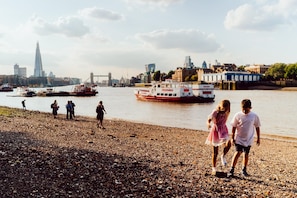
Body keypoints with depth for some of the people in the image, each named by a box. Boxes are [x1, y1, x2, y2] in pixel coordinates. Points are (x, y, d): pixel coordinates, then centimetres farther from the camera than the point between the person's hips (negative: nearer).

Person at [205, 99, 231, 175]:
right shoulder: (215, 112, -18)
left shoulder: (227, 112, -3)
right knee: (215, 152, 3)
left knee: (228, 144, -25)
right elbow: (209, 119, -24)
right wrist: (208, 124, -45)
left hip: (223, 130, 4)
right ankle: (214, 168, 19)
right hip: (215, 131, -4)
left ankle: (223, 156, 5)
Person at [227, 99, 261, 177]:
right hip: (239, 138, -2)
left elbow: (257, 127, 5)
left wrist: (258, 138, 8)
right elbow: (234, 127, -3)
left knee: (246, 154, 9)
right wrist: (232, 137, -2)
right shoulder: (238, 115, -9)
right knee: (238, 153, -10)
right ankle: (232, 169, -4)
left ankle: (244, 170, 25)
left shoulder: (254, 116, -5)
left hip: (249, 139, 2)